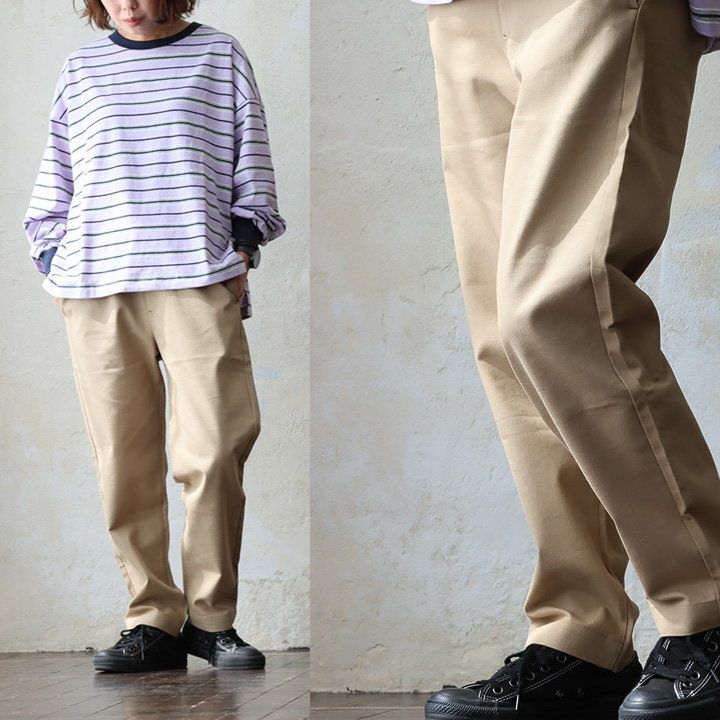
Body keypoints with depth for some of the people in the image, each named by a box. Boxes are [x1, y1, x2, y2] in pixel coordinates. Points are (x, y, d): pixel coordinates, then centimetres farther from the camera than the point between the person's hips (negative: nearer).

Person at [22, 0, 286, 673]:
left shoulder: (220, 55, 13)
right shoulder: (81, 68, 17)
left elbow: (251, 154, 14)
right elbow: (57, 167, 21)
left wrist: (242, 238, 5)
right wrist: (52, 252, 11)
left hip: (200, 280, -2)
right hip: (96, 289, 2)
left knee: (214, 452, -11)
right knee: (125, 462, -2)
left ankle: (210, 617, 2)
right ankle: (154, 621, 5)